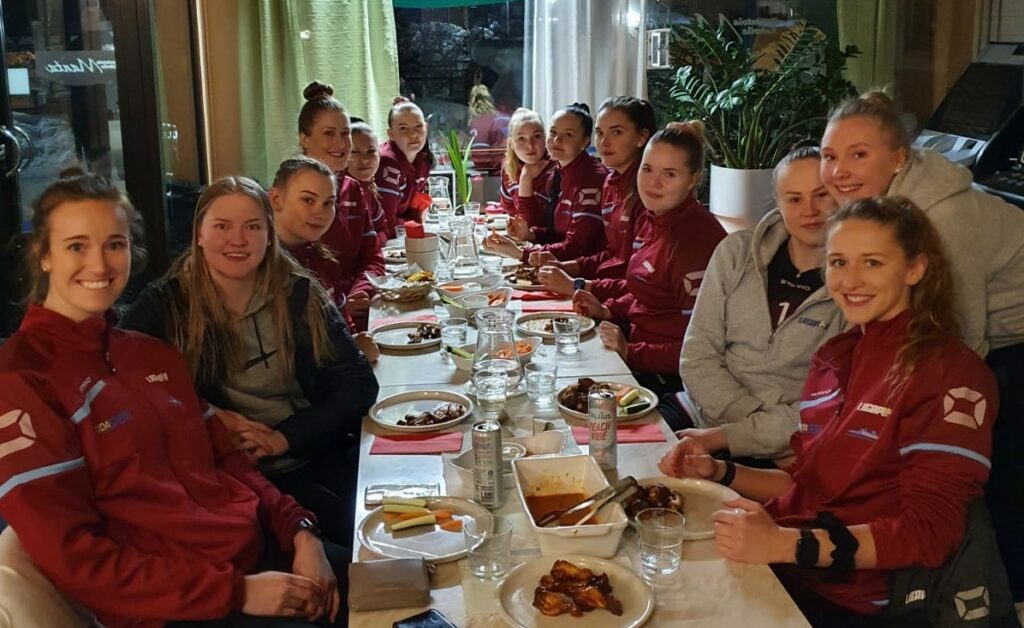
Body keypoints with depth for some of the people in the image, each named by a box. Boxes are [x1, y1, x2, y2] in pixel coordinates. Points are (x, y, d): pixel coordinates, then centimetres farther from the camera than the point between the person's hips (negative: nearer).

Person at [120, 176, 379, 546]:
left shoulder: (300, 296, 7)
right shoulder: (164, 305, 4)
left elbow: (358, 383, 3)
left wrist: (285, 437, -9)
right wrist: (210, 419, -13)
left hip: (321, 458, 3)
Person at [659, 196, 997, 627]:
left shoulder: (950, 376, -9)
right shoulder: (835, 356, 13)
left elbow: (929, 530, -16)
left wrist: (786, 544, -27)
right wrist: (720, 473, 3)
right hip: (775, 561, 6)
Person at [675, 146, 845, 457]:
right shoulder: (736, 253, 3)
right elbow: (697, 357, 0)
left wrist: (723, 437, -16)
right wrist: (759, 420, -13)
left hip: (776, 458, -4)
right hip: (701, 416, 4)